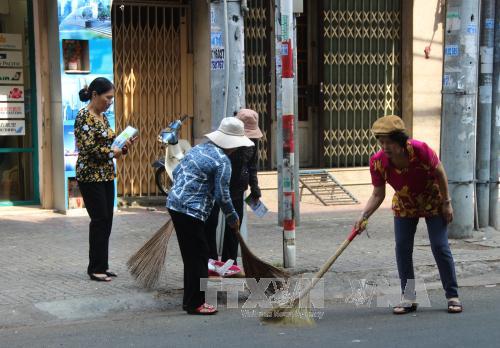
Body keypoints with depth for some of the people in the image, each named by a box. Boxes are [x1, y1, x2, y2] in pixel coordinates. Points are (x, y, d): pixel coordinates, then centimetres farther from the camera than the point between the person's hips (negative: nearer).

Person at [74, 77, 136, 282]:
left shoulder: (102, 117, 13)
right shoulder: (84, 116, -14)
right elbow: (88, 148, -21)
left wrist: (123, 147, 1)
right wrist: (113, 153, -13)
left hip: (106, 175, 9)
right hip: (90, 176, -9)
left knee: (106, 221, 9)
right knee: (99, 220, -5)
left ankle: (102, 265, 17)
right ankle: (95, 269, 3)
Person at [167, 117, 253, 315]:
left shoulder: (199, 148, 14)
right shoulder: (222, 161, -11)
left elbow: (176, 172, 20)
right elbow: (222, 195, -12)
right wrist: (233, 218, 3)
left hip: (174, 204, 9)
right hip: (192, 211, -9)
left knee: (191, 256, 16)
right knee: (198, 256, -1)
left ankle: (190, 300, 24)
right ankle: (195, 304, 4)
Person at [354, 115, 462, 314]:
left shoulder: (419, 150, -32)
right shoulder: (377, 162, -24)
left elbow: (439, 173, -17)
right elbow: (378, 195, -16)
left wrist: (446, 203, -12)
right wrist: (364, 216, -31)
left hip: (432, 202, -3)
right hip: (404, 206, 3)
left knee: (440, 247, -6)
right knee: (402, 249, -3)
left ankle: (453, 296, 6)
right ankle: (408, 298, 7)